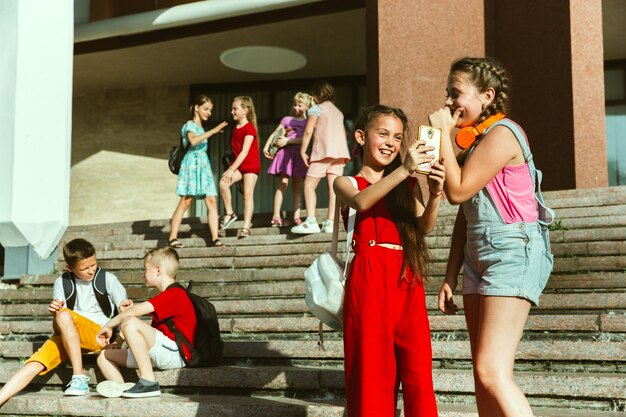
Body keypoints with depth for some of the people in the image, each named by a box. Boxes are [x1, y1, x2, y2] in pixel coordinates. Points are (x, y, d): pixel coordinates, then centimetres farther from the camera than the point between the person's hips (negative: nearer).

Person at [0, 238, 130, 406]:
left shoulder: (108, 279, 2)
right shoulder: (61, 283, 8)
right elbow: (57, 327, 5)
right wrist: (55, 315, -19)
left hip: (100, 335, -3)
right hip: (67, 338, 3)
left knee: (64, 315, -31)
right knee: (35, 364, -22)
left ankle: (79, 377, -29)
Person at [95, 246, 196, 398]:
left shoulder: (175, 294, -10)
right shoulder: (167, 296, 26)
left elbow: (136, 311, -20)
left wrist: (108, 326, -9)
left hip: (175, 353, -11)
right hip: (160, 355, 11)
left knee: (130, 322, -30)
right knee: (104, 357, 8)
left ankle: (148, 381, -29)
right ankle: (122, 389, -22)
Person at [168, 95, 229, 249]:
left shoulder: (201, 127, 22)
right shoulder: (190, 125, -2)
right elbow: (193, 140, -24)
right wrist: (212, 131, -24)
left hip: (204, 164, 8)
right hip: (192, 162, -8)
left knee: (212, 201, -5)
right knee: (186, 201, -12)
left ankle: (215, 238, -9)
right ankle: (172, 238, -9)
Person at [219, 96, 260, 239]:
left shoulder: (249, 128, -14)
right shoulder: (235, 128, 11)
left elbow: (245, 151, -20)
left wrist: (232, 169, -23)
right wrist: (231, 167, 8)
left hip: (250, 164, -6)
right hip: (237, 164, 6)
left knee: (248, 194, -7)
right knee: (223, 183, -17)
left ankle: (246, 227, -4)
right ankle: (229, 213, -5)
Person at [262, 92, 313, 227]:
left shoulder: (308, 123, 10)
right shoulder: (287, 119, 13)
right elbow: (275, 133, 11)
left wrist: (287, 140, -11)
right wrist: (266, 146, -1)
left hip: (299, 155, 1)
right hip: (285, 153, -1)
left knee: (298, 186, 1)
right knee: (283, 184, -9)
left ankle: (296, 216, 1)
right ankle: (276, 216, -11)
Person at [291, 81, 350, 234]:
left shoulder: (317, 108, 3)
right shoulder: (338, 111, 24)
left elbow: (308, 131, -7)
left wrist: (302, 151, -3)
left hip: (324, 151, -6)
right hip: (340, 152, 6)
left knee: (309, 185, -4)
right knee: (333, 187, -1)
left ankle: (311, 221, -18)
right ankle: (330, 222, -11)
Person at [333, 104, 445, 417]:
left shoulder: (408, 184, 17)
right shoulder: (346, 183, 8)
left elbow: (424, 226, 0)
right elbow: (361, 202, -16)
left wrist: (435, 195, -20)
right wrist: (403, 170, -28)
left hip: (408, 280, 3)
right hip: (369, 281, -3)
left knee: (418, 371, -2)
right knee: (372, 370, -2)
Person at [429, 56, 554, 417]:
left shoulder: (503, 132, -11)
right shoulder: (475, 140, 17)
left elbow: (458, 191, -17)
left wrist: (443, 134, -7)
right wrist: (450, 276, 16)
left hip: (513, 252, -10)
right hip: (479, 256, 10)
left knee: (493, 372, -18)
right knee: (484, 375, 8)